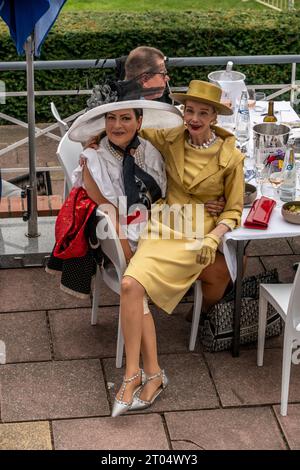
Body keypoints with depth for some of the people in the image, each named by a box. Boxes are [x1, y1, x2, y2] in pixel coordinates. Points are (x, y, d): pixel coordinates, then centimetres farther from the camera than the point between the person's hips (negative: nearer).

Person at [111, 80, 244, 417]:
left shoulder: (230, 157, -2)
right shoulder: (170, 139, 6)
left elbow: (234, 210, 4)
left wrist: (213, 238, -13)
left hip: (197, 236, -3)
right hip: (163, 226, 3)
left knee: (133, 285, -26)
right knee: (131, 285, -26)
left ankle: (134, 374, -7)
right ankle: (151, 374, -21)